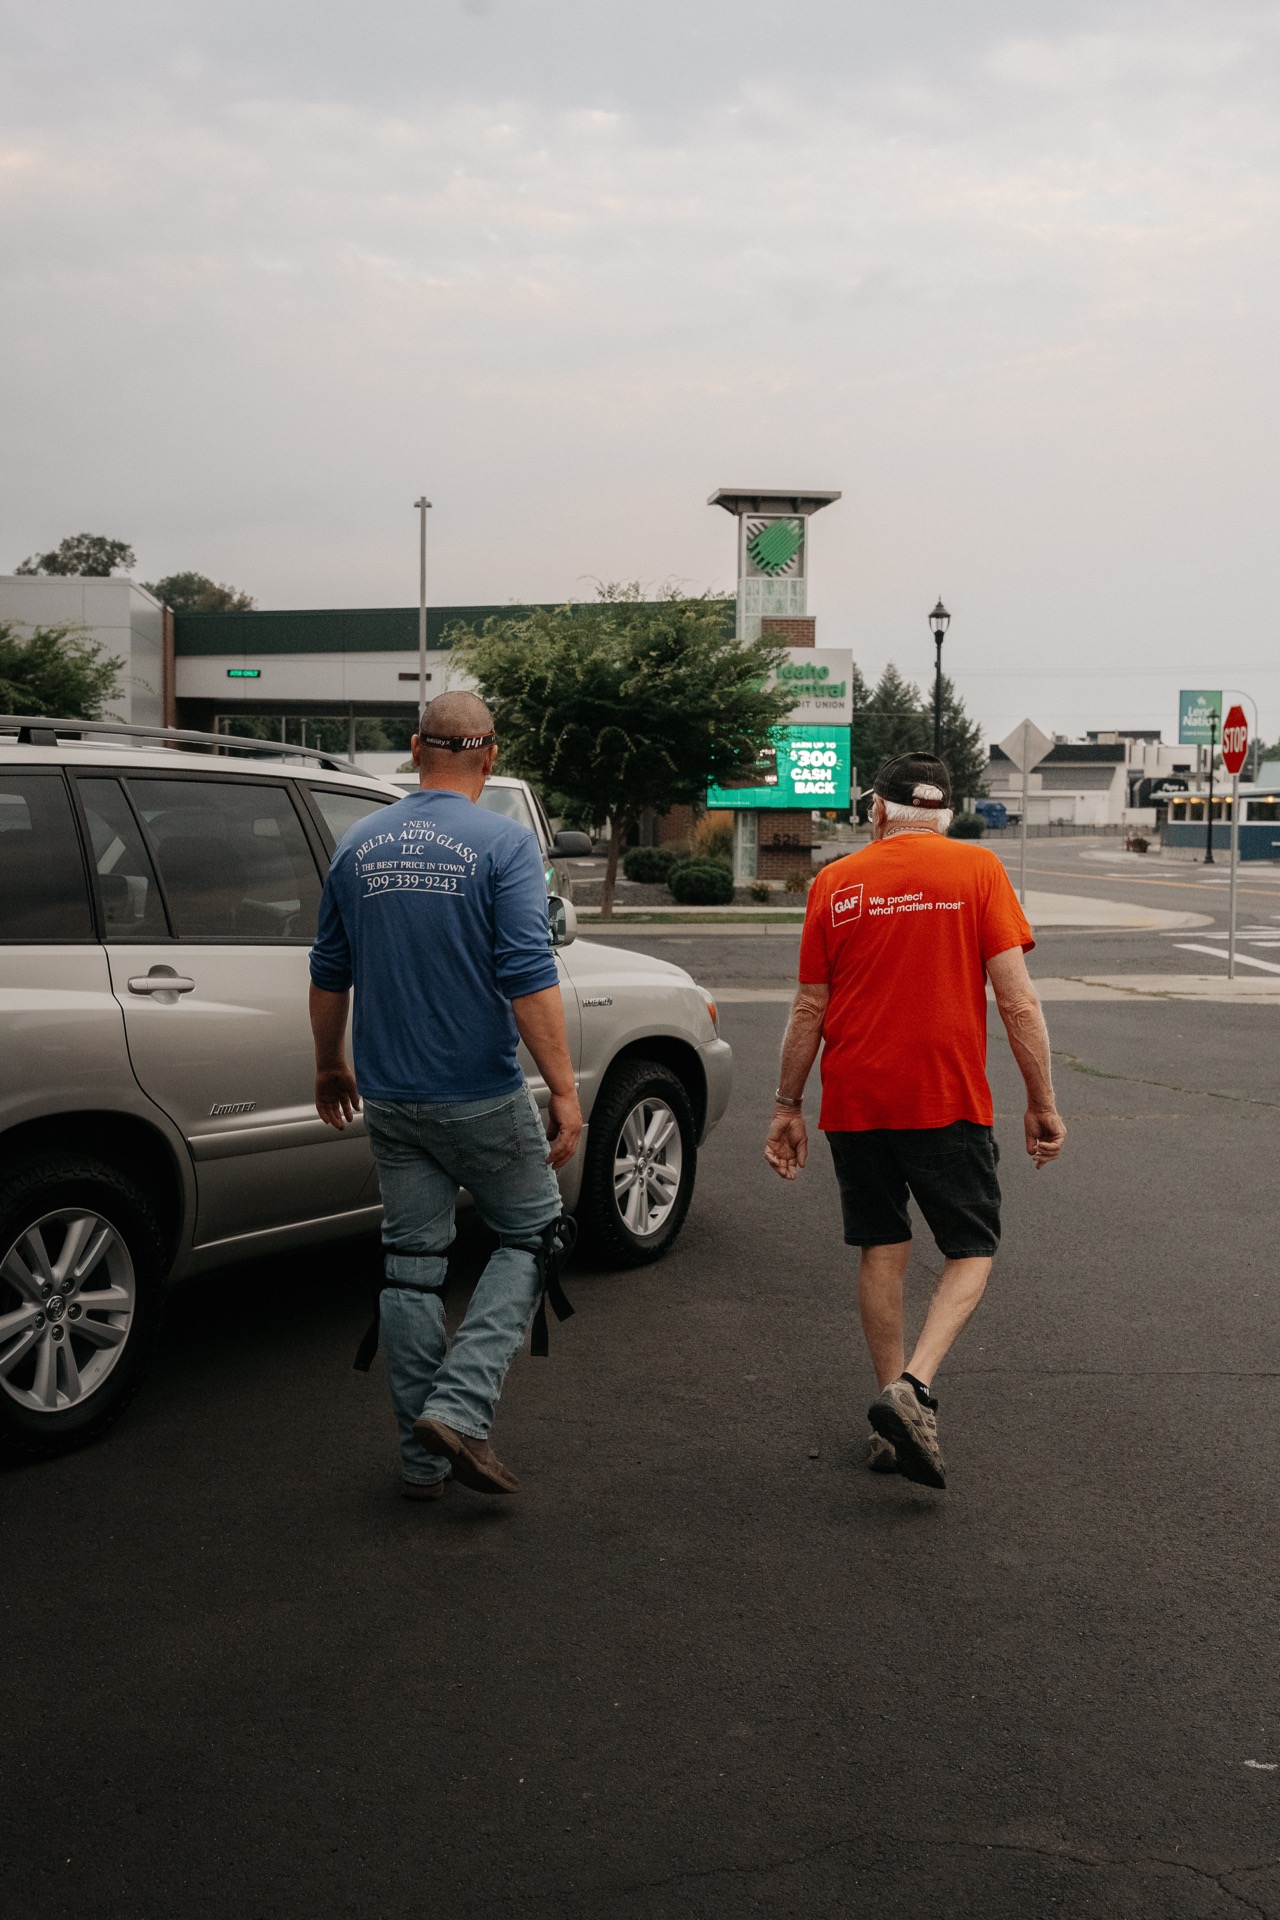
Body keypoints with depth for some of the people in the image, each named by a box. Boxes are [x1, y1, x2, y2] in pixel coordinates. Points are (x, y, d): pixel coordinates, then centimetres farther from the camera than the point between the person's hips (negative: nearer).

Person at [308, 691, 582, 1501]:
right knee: (531, 1233, 12)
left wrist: (331, 1067, 26)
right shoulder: (504, 843, -11)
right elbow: (529, 978, -18)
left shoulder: (359, 845, 6)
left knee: (413, 1264, 11)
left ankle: (424, 1456, 17)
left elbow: (329, 975, 12)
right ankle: (459, 1407, -2)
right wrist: (565, 1091, -15)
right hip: (481, 1095, -5)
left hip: (390, 1097, 5)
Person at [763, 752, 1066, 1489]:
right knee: (971, 1251, 10)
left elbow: (809, 1010, 6)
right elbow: (1017, 999, -8)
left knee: (883, 1252, 14)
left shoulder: (835, 883, 4)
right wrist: (1043, 1103, -1)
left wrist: (787, 1107, 14)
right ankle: (912, 1386, -11)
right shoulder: (977, 870, -3)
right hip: (947, 1101, -3)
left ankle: (894, 1424, 18)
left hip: (855, 1103, 3)